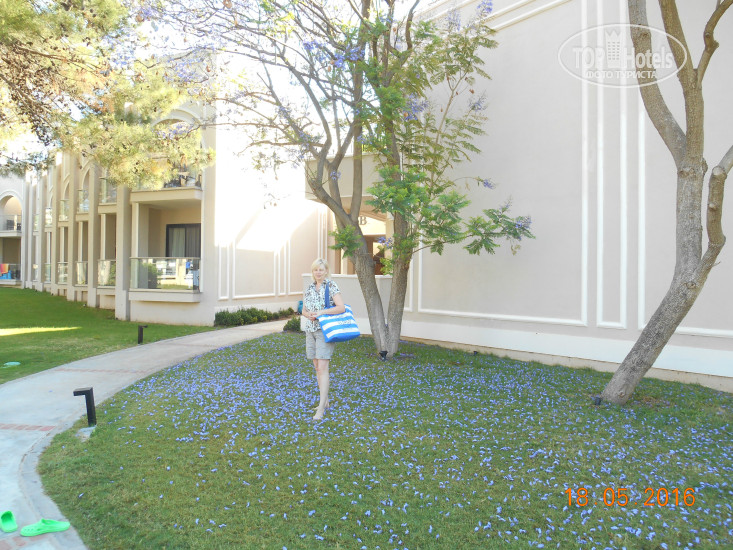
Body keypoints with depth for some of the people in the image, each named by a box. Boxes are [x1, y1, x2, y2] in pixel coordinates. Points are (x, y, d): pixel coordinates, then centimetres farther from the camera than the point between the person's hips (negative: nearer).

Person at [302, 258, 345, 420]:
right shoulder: (309, 288, 12)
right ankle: (325, 401, 22)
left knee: (322, 368, -11)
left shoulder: (331, 286, -6)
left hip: (325, 330, -7)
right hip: (310, 330, 7)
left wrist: (321, 312, -19)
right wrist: (309, 315, -7)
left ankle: (321, 407, -9)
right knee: (317, 367, 11)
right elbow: (304, 310, 16)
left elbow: (341, 308, -15)